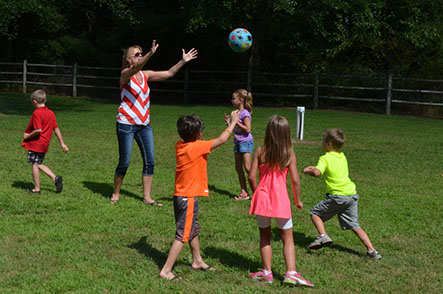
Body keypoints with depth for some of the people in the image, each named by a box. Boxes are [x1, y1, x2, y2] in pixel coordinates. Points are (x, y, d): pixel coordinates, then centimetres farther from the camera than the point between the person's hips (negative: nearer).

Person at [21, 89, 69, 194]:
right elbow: (56, 129, 12)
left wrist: (27, 136, -10)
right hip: (45, 143, 8)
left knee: (34, 164, 2)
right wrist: (62, 143, 14)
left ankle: (36, 189, 8)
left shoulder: (37, 113, -16)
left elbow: (38, 130, -24)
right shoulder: (51, 113, 8)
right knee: (39, 164, 19)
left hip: (35, 143, -8)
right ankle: (55, 178, 7)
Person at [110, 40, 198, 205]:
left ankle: (147, 197, 9)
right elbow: (135, 68, -30)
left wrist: (183, 61, -5)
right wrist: (150, 54, -46)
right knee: (124, 162, -1)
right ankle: (116, 193, 18)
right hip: (126, 124, -6)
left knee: (149, 162, 1)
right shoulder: (125, 74, -8)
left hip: (144, 124, 6)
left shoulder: (146, 75, 10)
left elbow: (169, 74, 7)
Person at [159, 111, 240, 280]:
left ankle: (197, 262, 40)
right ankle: (166, 271, -1)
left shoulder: (180, 146, 1)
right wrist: (233, 122, 2)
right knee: (182, 236, -2)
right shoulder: (197, 147, -18)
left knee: (193, 229, 24)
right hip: (188, 199, -8)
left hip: (180, 196, 8)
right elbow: (222, 139, -10)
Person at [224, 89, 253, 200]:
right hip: (238, 142, 9)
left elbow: (247, 129, -20)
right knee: (238, 168, 6)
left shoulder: (245, 113, -13)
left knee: (247, 167, -13)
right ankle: (243, 192, 10)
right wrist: (228, 122, 3)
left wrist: (236, 122, -19)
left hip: (246, 142, -9)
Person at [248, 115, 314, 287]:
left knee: (265, 237, 15)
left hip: (262, 197, 1)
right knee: (288, 239, 8)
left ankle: (267, 273, 15)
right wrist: (298, 200, 8)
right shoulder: (289, 154, -5)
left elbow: (251, 177, -6)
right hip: (281, 199, -1)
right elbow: (295, 180, -6)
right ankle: (291, 273, -3)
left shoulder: (260, 152, -4)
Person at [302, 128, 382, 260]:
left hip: (337, 195, -7)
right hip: (352, 194, 7)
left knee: (315, 213, 11)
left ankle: (323, 236, -7)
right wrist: (316, 167, 26)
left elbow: (317, 173, -24)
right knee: (355, 226, 12)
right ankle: (371, 250, 5)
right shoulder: (342, 157, 15)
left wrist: (307, 171, -4)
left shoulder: (325, 158, -7)